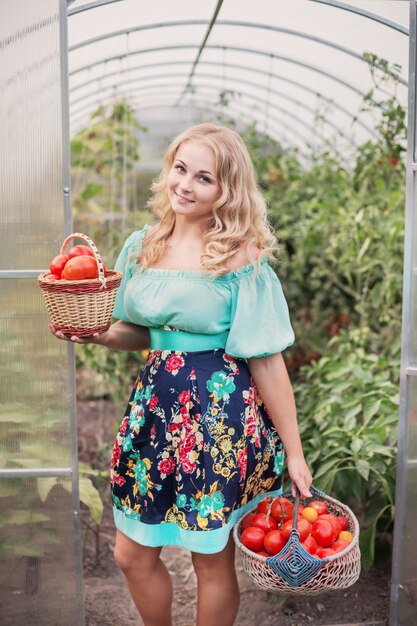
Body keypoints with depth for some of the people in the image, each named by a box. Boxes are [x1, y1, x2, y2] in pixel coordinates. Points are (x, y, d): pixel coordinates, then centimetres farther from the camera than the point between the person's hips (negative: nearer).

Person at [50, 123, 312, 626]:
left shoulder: (241, 260, -11)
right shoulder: (142, 246, 6)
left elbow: (267, 360, -10)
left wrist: (294, 453, -7)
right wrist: (97, 335, -5)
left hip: (221, 412, -5)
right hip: (154, 407, 6)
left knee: (212, 560, 10)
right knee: (132, 554, 15)